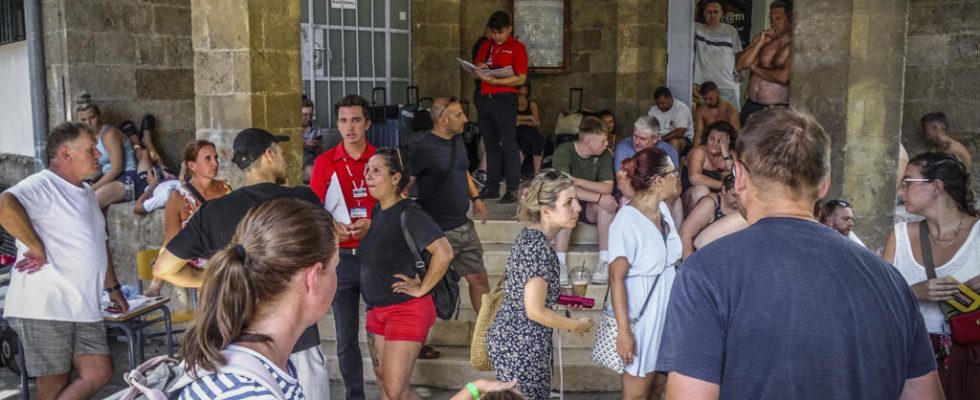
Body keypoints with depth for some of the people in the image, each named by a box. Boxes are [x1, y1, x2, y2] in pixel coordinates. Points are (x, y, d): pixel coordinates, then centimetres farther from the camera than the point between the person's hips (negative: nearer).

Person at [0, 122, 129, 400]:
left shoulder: (86, 193, 20)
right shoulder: (42, 186, -11)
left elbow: (100, 241, 29)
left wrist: (112, 288, 29)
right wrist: (38, 249, -24)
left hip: (85, 308, 8)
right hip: (45, 308, -8)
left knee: (99, 373, 2)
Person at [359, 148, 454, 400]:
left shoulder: (409, 213, -18)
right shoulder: (376, 212, 6)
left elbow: (444, 252, -30)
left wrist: (422, 289, -21)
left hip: (406, 310, -8)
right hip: (376, 310, 8)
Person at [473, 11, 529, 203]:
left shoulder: (516, 47, -4)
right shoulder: (485, 46, 14)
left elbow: (520, 79, -12)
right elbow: (475, 73, 20)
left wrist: (493, 81, -20)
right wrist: (478, 68, -3)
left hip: (505, 100, -6)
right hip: (485, 99, 6)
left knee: (509, 145, -6)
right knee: (491, 145, 10)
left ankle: (513, 189, -3)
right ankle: (492, 187, 16)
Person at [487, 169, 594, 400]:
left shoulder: (530, 235, 5)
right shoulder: (538, 248, -23)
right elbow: (535, 311, -22)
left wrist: (561, 298, 11)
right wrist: (576, 325, -8)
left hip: (510, 340, 9)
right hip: (521, 348, -9)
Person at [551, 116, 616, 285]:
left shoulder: (604, 155, -6)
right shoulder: (563, 152, -18)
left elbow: (607, 188, -18)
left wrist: (577, 181, -28)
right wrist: (598, 197, -35)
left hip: (590, 208, 3)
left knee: (608, 203, -28)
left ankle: (605, 262, -27)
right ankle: (561, 265, -36)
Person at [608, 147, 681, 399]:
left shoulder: (664, 209, 3)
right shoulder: (627, 220, -21)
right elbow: (617, 276, -22)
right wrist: (623, 330, -25)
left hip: (665, 310, 7)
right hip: (640, 314, -7)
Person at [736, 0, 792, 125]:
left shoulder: (794, 46, -9)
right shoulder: (761, 38, 9)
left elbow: (783, 77, -21)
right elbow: (739, 65, 3)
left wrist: (754, 67, -5)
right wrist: (760, 43, -8)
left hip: (776, 110, -5)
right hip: (750, 106, 5)